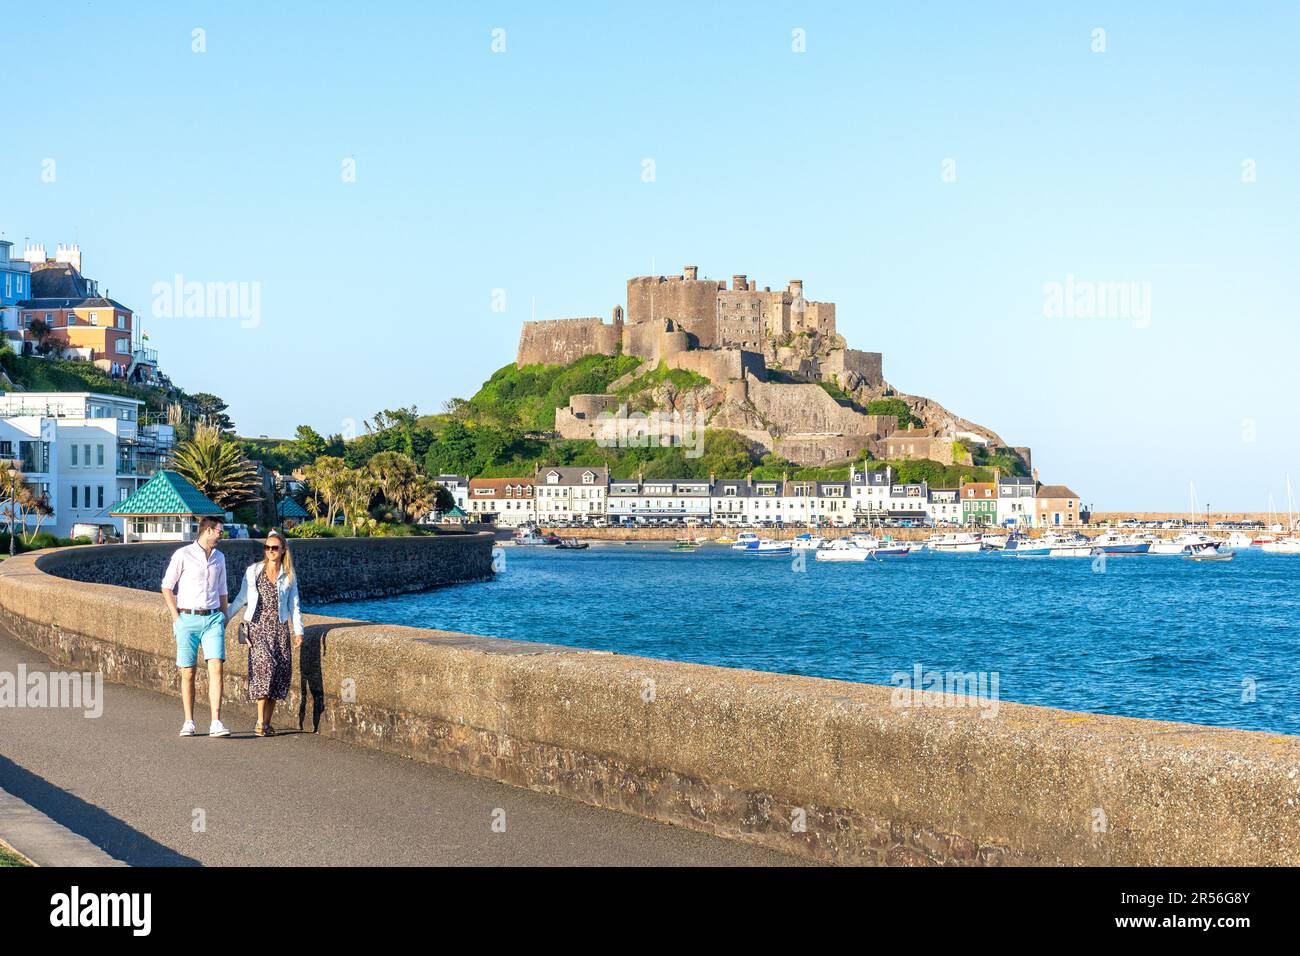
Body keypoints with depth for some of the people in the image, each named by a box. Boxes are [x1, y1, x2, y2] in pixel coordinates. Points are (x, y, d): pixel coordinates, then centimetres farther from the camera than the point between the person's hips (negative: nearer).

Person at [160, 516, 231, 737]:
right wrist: (176, 617, -4)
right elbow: (167, 586, 2)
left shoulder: (219, 557, 15)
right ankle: (189, 722, 11)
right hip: (188, 619, -3)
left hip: (213, 619, 3)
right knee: (188, 672, 0)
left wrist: (224, 617, 15)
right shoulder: (183, 555, -2)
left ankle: (216, 723, -15)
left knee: (216, 667, -12)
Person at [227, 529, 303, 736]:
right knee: (264, 665, -19)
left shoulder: (289, 576, 10)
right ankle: (260, 722, -19)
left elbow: (294, 605, 11)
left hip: (279, 628, 2)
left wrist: (298, 631, 2)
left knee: (280, 672, -3)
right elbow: (241, 598, 12)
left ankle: (267, 723, 5)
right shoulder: (253, 571, 7)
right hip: (258, 626, -2)